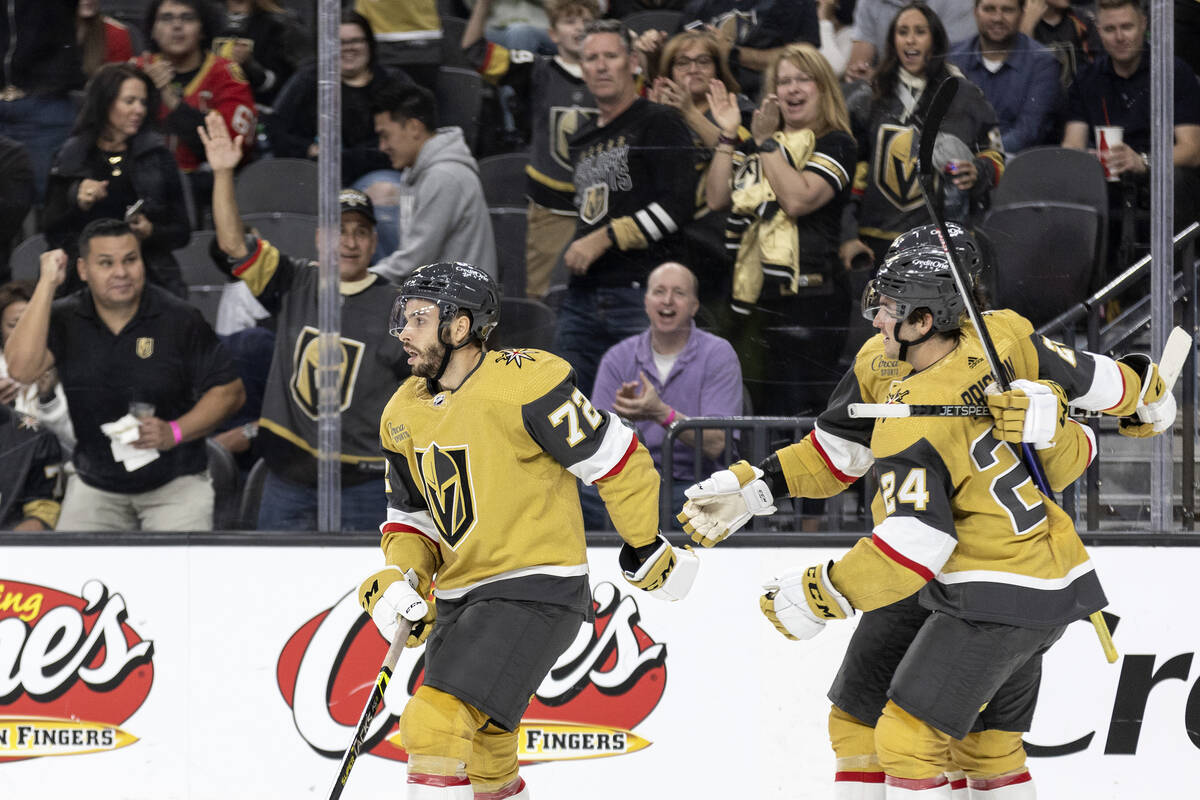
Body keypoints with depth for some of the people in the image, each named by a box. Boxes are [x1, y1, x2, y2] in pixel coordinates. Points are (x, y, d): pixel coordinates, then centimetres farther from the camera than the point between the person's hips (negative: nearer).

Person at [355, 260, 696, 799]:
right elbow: (411, 517, 18)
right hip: (461, 598, 9)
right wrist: (400, 581, -2)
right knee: (479, 751, 17)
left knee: (436, 723, -21)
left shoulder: (522, 382, -17)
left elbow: (615, 459, -11)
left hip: (536, 591, -9)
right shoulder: (403, 415, 8)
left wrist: (645, 549, -3)